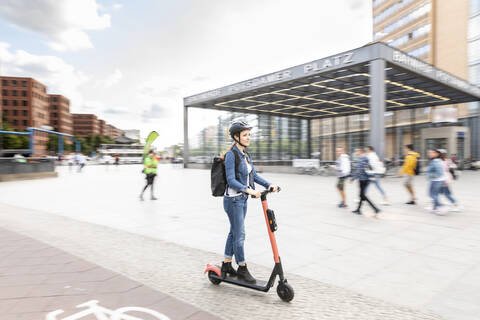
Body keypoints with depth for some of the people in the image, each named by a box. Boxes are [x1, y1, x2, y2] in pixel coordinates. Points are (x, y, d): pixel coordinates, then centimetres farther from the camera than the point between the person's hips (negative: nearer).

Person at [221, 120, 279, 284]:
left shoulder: (245, 154, 10)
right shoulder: (231, 154, -16)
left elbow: (254, 175, 11)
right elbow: (231, 180, -23)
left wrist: (269, 185, -2)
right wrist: (248, 190, -33)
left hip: (242, 199, 9)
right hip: (233, 200, -9)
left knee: (234, 232, 16)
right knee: (240, 235, 1)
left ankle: (226, 265, 30)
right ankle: (242, 269, 16)